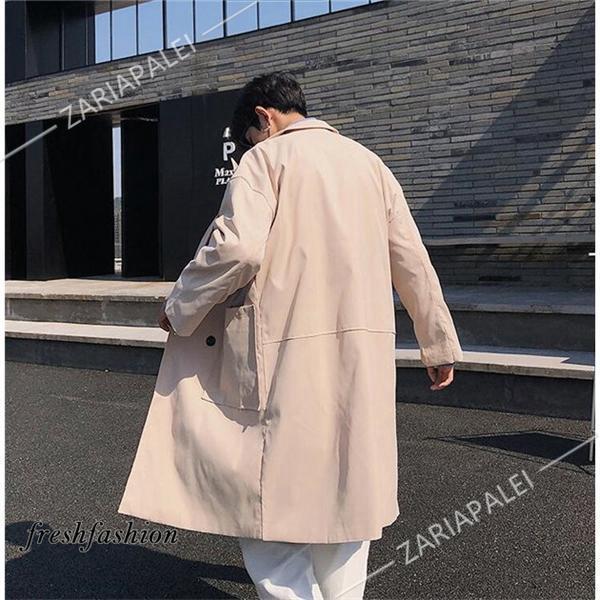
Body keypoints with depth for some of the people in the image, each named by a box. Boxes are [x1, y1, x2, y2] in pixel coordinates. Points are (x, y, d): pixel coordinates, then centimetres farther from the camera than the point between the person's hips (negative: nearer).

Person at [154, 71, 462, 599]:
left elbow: (237, 247, -16)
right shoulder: (368, 161, 16)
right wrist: (440, 345, 19)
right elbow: (413, 262, 13)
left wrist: (181, 309, -1)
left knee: (268, 494, 3)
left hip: (290, 352, -6)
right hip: (364, 352, 6)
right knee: (346, 489, 15)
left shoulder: (267, 158, 0)